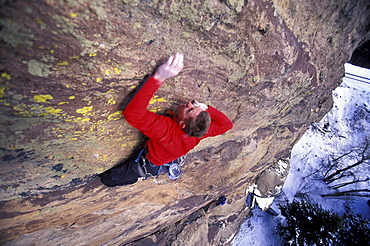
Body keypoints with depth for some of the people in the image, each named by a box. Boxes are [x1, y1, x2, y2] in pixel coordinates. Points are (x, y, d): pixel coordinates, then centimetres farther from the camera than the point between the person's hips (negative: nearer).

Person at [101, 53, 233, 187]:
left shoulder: (167, 129, -49)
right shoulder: (199, 132, -31)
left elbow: (132, 112, -59)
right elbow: (227, 124, -14)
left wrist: (158, 77, -61)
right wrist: (207, 109, -28)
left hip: (150, 165, -5)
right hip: (169, 162, 6)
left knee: (107, 178, 10)